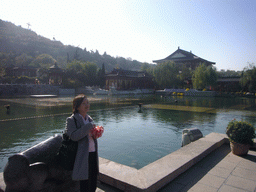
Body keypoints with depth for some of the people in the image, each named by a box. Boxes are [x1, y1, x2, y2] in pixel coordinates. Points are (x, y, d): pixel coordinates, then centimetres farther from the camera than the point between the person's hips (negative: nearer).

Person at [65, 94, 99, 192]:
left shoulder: (89, 118, 11)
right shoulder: (71, 120, -9)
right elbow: (74, 136, -22)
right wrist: (88, 126, -24)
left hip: (93, 153, 6)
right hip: (83, 156, -6)